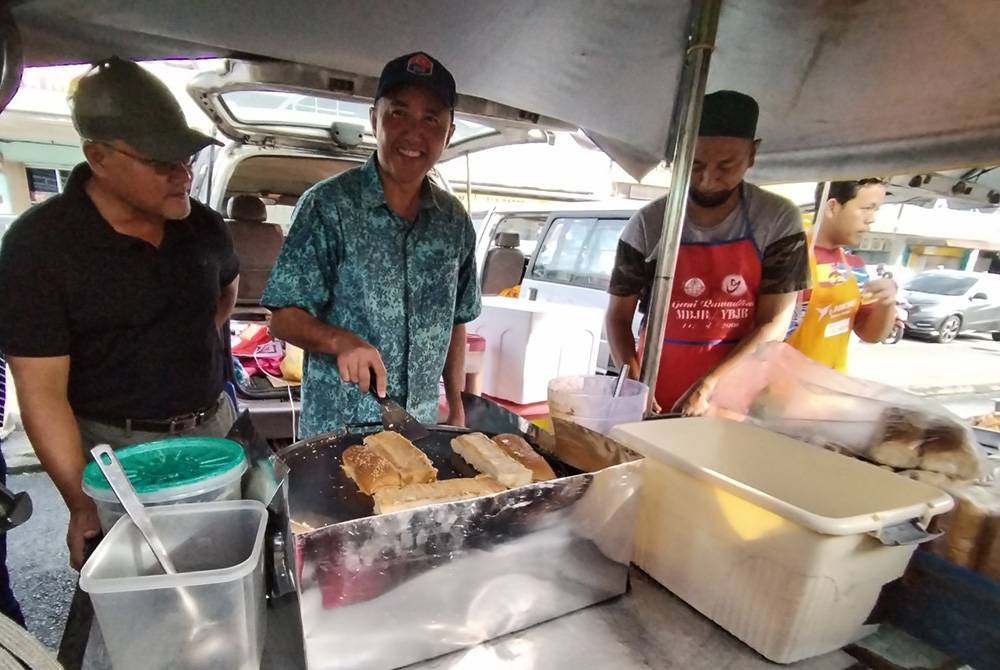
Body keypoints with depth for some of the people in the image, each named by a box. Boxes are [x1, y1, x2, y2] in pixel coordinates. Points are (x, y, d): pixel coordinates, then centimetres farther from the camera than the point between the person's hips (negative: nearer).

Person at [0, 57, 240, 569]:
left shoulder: (203, 225, 0)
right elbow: (43, 392, -14)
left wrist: (190, 345, 9)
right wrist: (83, 505, -18)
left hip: (215, 431, 5)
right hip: (118, 452, -4)